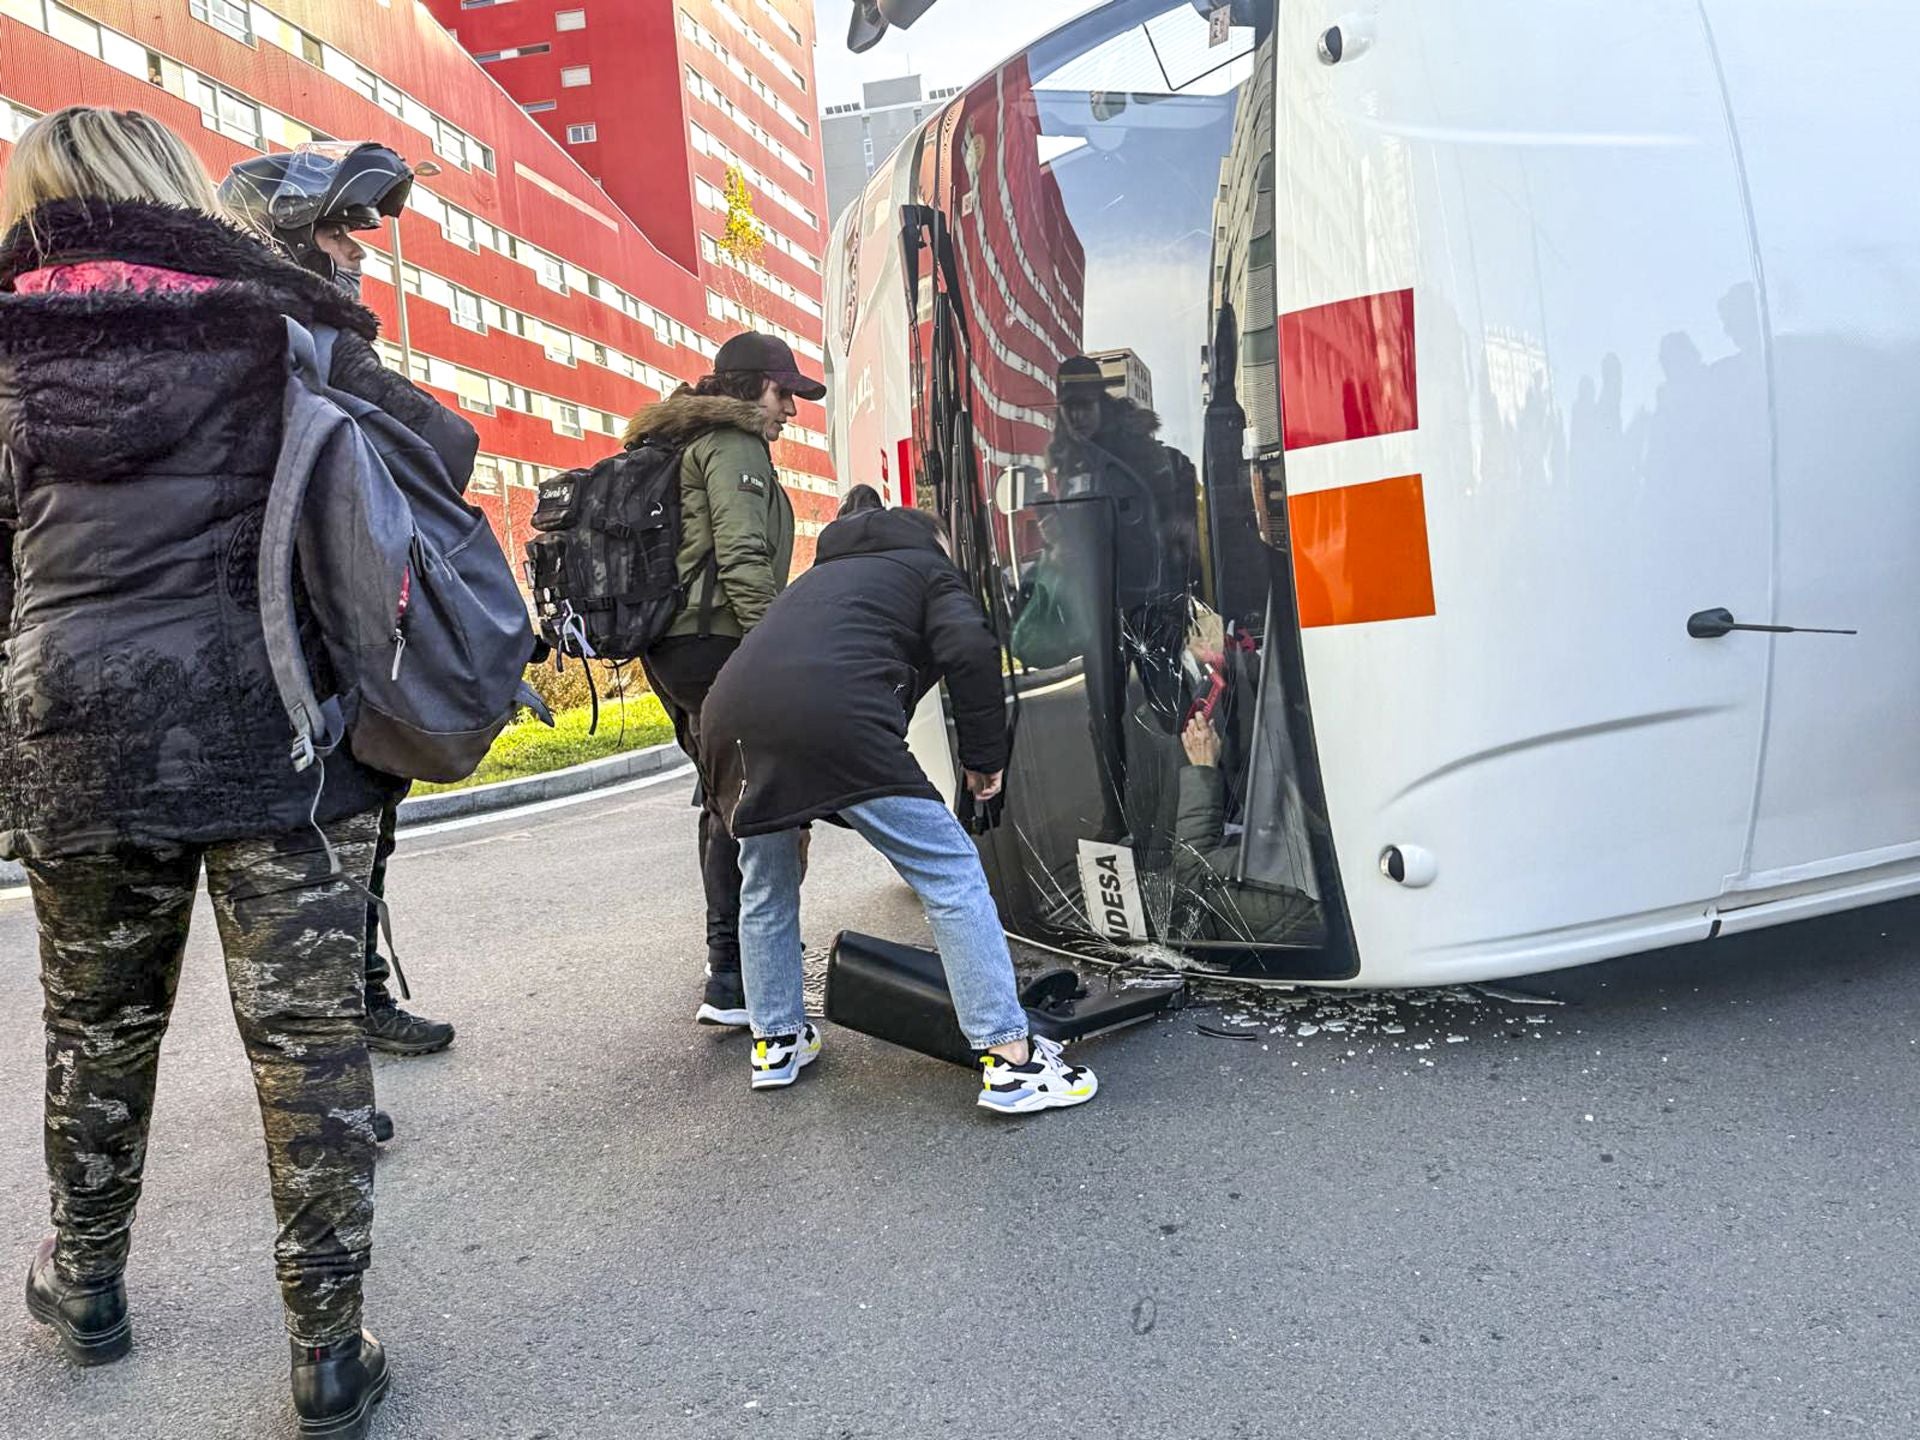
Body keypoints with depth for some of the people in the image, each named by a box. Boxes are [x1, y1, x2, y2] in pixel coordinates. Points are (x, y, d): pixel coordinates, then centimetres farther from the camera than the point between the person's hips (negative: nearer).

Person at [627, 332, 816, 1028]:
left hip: (671, 646, 11)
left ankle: (737, 954, 29)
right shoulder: (733, 444, -4)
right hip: (715, 641, -11)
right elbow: (743, 559, -17)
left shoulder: (679, 447, 27)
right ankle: (732, 982, -15)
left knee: (725, 800, 18)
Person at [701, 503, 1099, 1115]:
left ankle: (775, 1042, 35)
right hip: (834, 716, -6)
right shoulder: (929, 568, 23)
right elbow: (971, 649, 2)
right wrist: (984, 754, 11)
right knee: (950, 874, 1)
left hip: (729, 715, 6)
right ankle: (1010, 1057, -1)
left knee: (765, 887, 27)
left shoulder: (820, 576, 40)